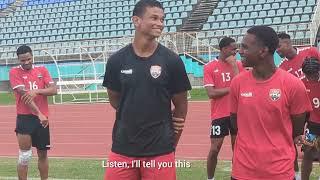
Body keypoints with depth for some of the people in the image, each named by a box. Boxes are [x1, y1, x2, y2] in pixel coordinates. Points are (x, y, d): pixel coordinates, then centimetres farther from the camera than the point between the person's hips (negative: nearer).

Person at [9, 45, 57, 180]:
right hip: (25, 117, -3)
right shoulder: (14, 72, -4)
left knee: (42, 154, 11)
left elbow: (53, 90, -2)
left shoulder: (42, 70, 8)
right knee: (24, 156, -4)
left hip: (42, 118, 4)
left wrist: (37, 91, -20)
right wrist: (39, 113, -23)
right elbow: (24, 94, -14)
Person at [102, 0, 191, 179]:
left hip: (160, 150, -1)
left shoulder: (172, 60, -4)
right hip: (123, 148, 2)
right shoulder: (116, 60, -1)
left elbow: (181, 105, 3)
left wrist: (170, 145, 7)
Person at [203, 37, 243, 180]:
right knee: (215, 149, 0)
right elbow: (211, 93, -12)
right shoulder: (210, 67, -4)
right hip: (219, 114, -3)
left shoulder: (238, 65, 6)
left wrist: (233, 65, -10)